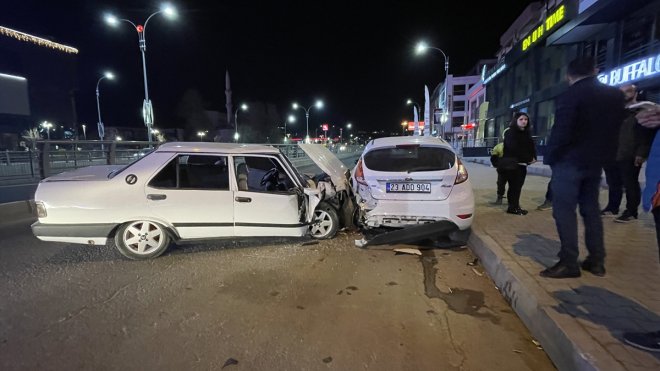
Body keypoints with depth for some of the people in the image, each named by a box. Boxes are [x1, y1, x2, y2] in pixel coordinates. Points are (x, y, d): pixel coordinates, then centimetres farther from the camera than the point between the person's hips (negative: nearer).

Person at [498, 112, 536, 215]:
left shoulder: (526, 133, 15)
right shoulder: (510, 133, -8)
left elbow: (531, 146, 12)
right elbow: (515, 149, -18)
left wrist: (533, 157, -8)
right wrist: (528, 158, -15)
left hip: (522, 164, 7)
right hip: (512, 164, -7)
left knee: (518, 185, 8)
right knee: (514, 186, -5)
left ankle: (515, 206, 16)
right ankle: (513, 207, 3)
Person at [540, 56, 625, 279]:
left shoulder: (570, 96, -13)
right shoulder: (615, 95, 9)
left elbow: (561, 132, -17)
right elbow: (616, 127, 15)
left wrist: (550, 157, -7)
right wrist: (604, 155, 20)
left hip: (569, 162, -7)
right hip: (596, 161, 7)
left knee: (564, 211, -3)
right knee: (591, 209, 15)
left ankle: (568, 263, -3)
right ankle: (596, 261, 20)